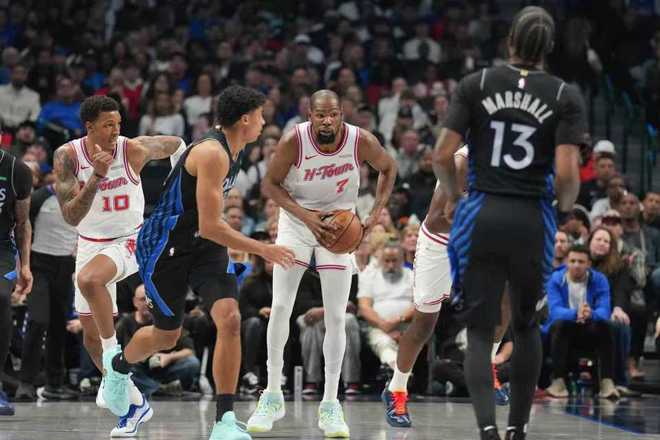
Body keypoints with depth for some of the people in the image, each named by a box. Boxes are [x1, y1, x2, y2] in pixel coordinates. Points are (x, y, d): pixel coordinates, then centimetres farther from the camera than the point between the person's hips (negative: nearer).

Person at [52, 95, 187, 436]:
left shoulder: (133, 150, -17)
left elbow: (175, 144, 5)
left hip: (130, 240, -4)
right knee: (91, 336, 5)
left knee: (88, 279, -36)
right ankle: (135, 402, 20)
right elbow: (71, 217, -23)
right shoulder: (68, 156, -14)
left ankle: (113, 355, -19)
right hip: (90, 243, 4)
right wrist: (96, 176, -33)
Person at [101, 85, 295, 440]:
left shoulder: (230, 148, 2)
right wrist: (263, 250, -23)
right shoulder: (212, 154, -28)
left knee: (230, 319, -15)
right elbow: (210, 227, -29)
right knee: (167, 335, 11)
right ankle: (118, 364, 47)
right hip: (164, 248, -7)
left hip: (204, 245, 7)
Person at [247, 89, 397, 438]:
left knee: (336, 317, -3)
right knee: (280, 308, -7)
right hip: (297, 220, 0)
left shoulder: (362, 141, -22)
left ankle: (330, 405, 5)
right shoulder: (293, 141, -25)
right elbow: (270, 184, -13)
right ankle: (273, 396, 6)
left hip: (340, 226, 1)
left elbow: (388, 169, -1)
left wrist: (375, 215, -12)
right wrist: (306, 216, -26)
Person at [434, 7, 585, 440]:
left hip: (482, 217, 0)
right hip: (532, 223, 0)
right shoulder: (566, 95, -2)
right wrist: (565, 209, 10)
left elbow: (443, 155, -4)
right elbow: (567, 173, -11)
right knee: (526, 325, 22)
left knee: (480, 332, 3)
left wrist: (453, 197, 15)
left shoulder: (476, 84, 0)